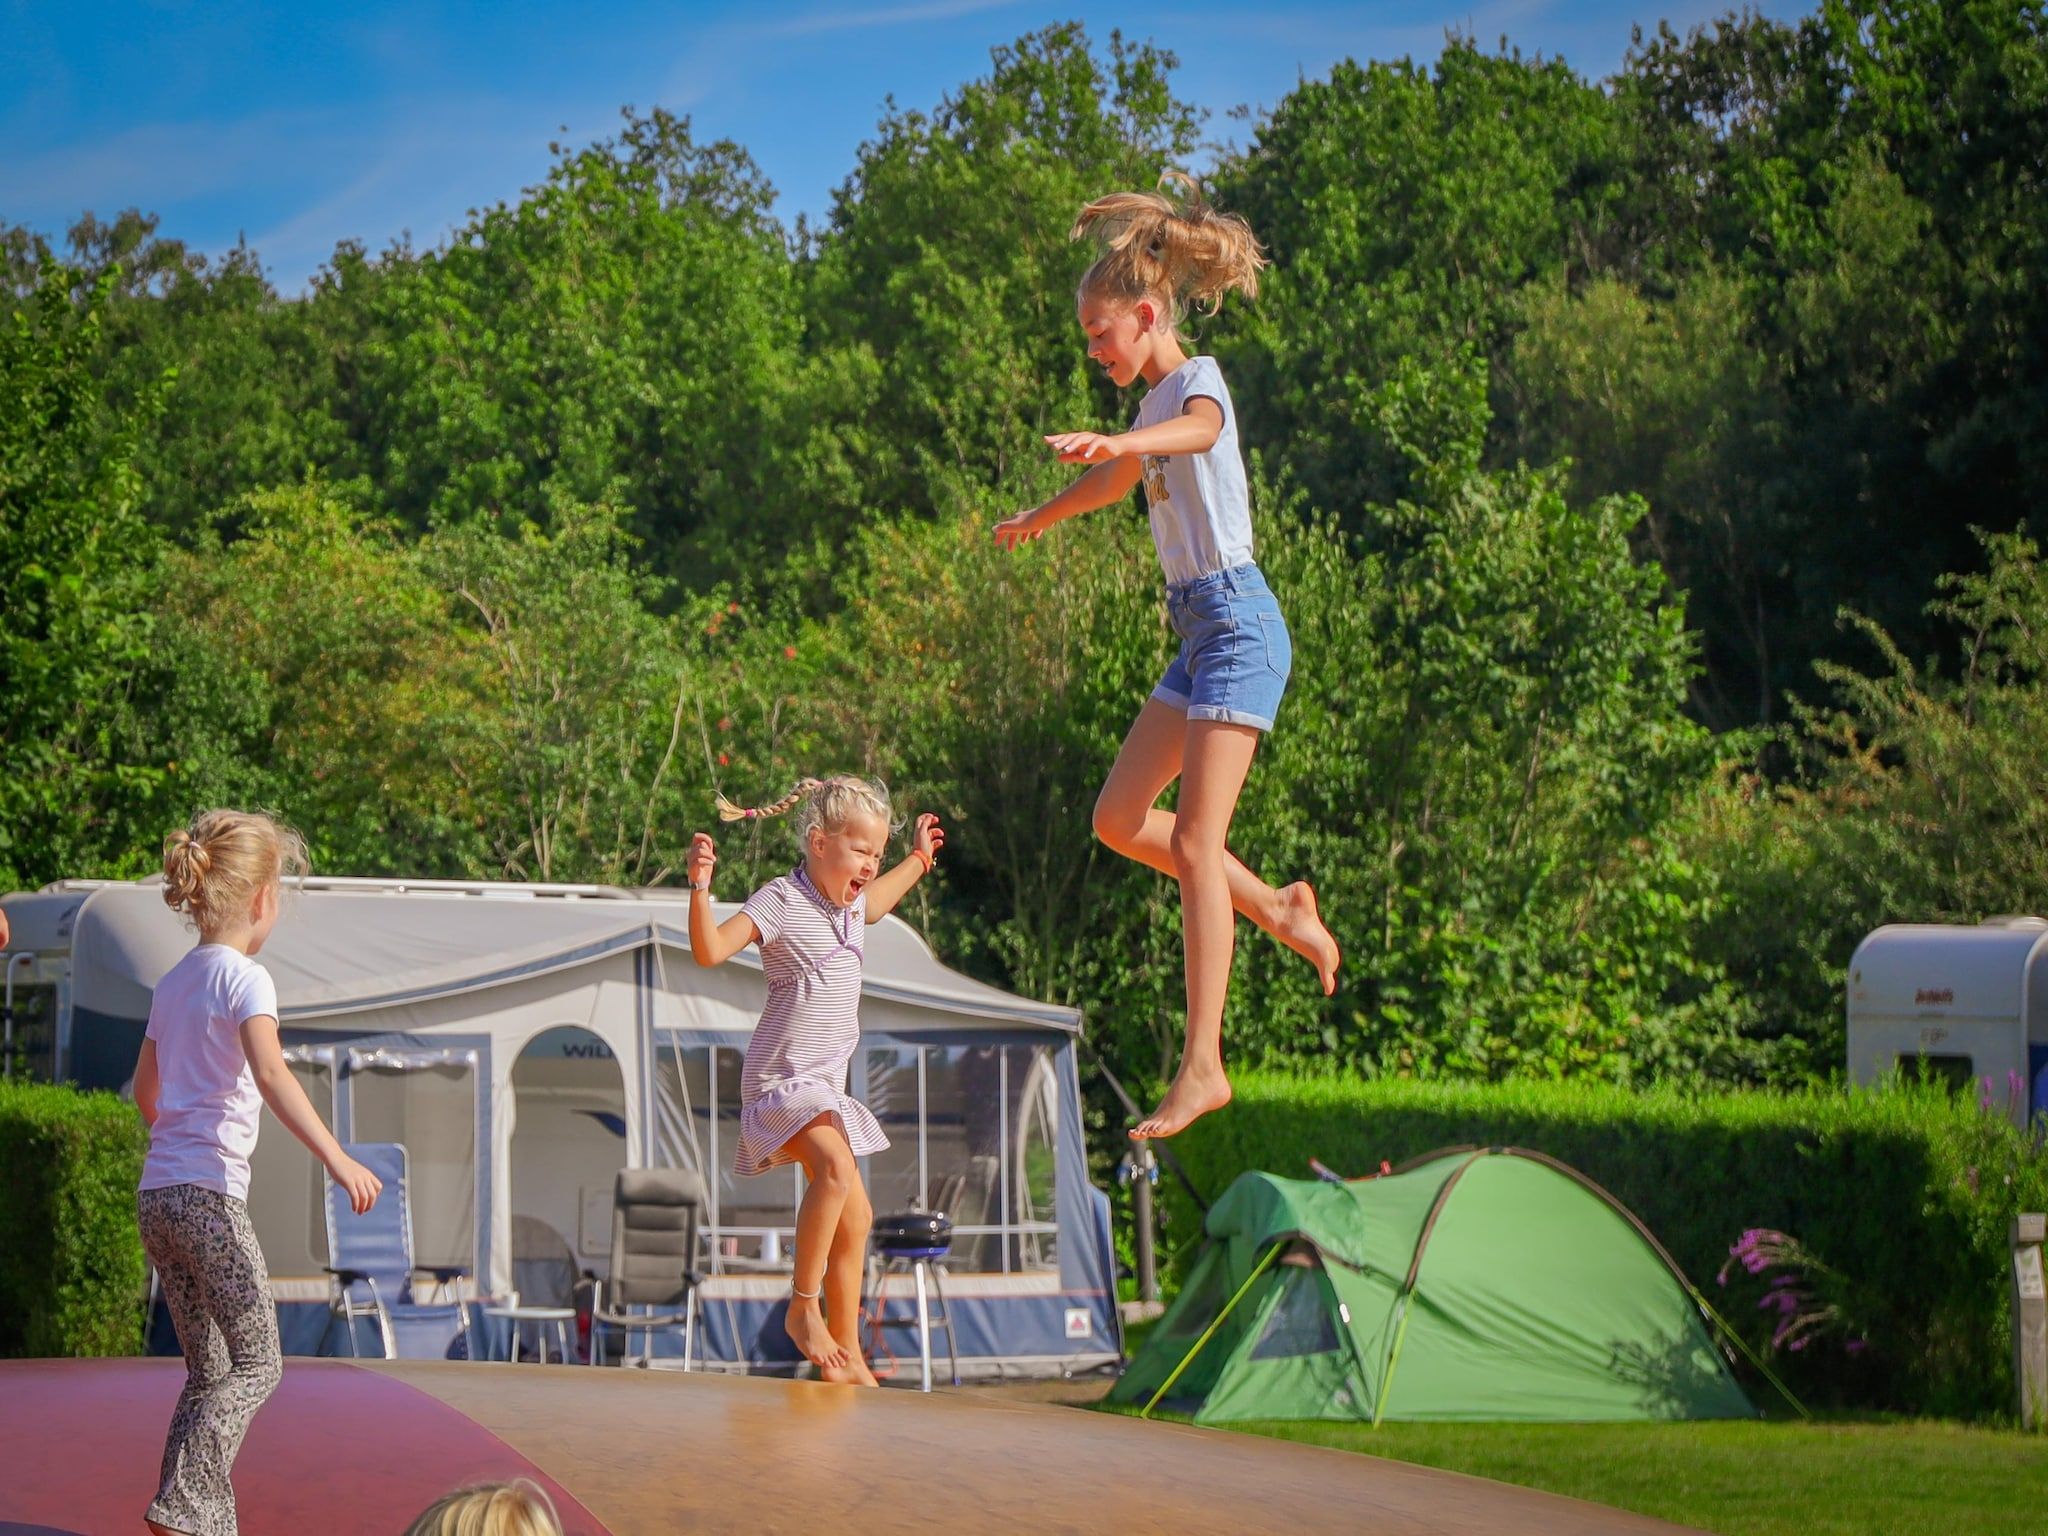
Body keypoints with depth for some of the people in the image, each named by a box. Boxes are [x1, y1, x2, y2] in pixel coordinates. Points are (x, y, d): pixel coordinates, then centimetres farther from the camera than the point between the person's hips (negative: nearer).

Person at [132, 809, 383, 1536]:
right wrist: (336, 1158, -29)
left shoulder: (172, 983, 16)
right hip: (208, 1191, -8)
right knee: (256, 1364, -4)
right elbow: (270, 1073, -23)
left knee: (210, 1371, 12)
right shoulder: (244, 978, -8)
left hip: (156, 1195, 8)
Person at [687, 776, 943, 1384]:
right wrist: (700, 887, -38)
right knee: (835, 1167, -34)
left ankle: (846, 1351, 20)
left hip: (825, 1084, 9)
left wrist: (917, 862, 43)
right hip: (782, 1079, -9)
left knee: (854, 1217, 11)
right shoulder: (781, 903, -15)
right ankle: (803, 1307, -23)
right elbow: (710, 949, -26)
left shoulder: (848, 906, 11)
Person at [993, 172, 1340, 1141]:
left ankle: (1202, 1065, -17)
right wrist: (1038, 521, 57)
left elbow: (1194, 431, -36)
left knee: (1197, 844, -15)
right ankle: (1278, 909, 21)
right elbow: (1120, 482, 39)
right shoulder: (1154, 404, 17)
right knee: (1119, 820, 9)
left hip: (1237, 618, -9)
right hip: (1199, 631, 9)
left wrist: (1110, 443, -56)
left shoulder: (1199, 381, -9)